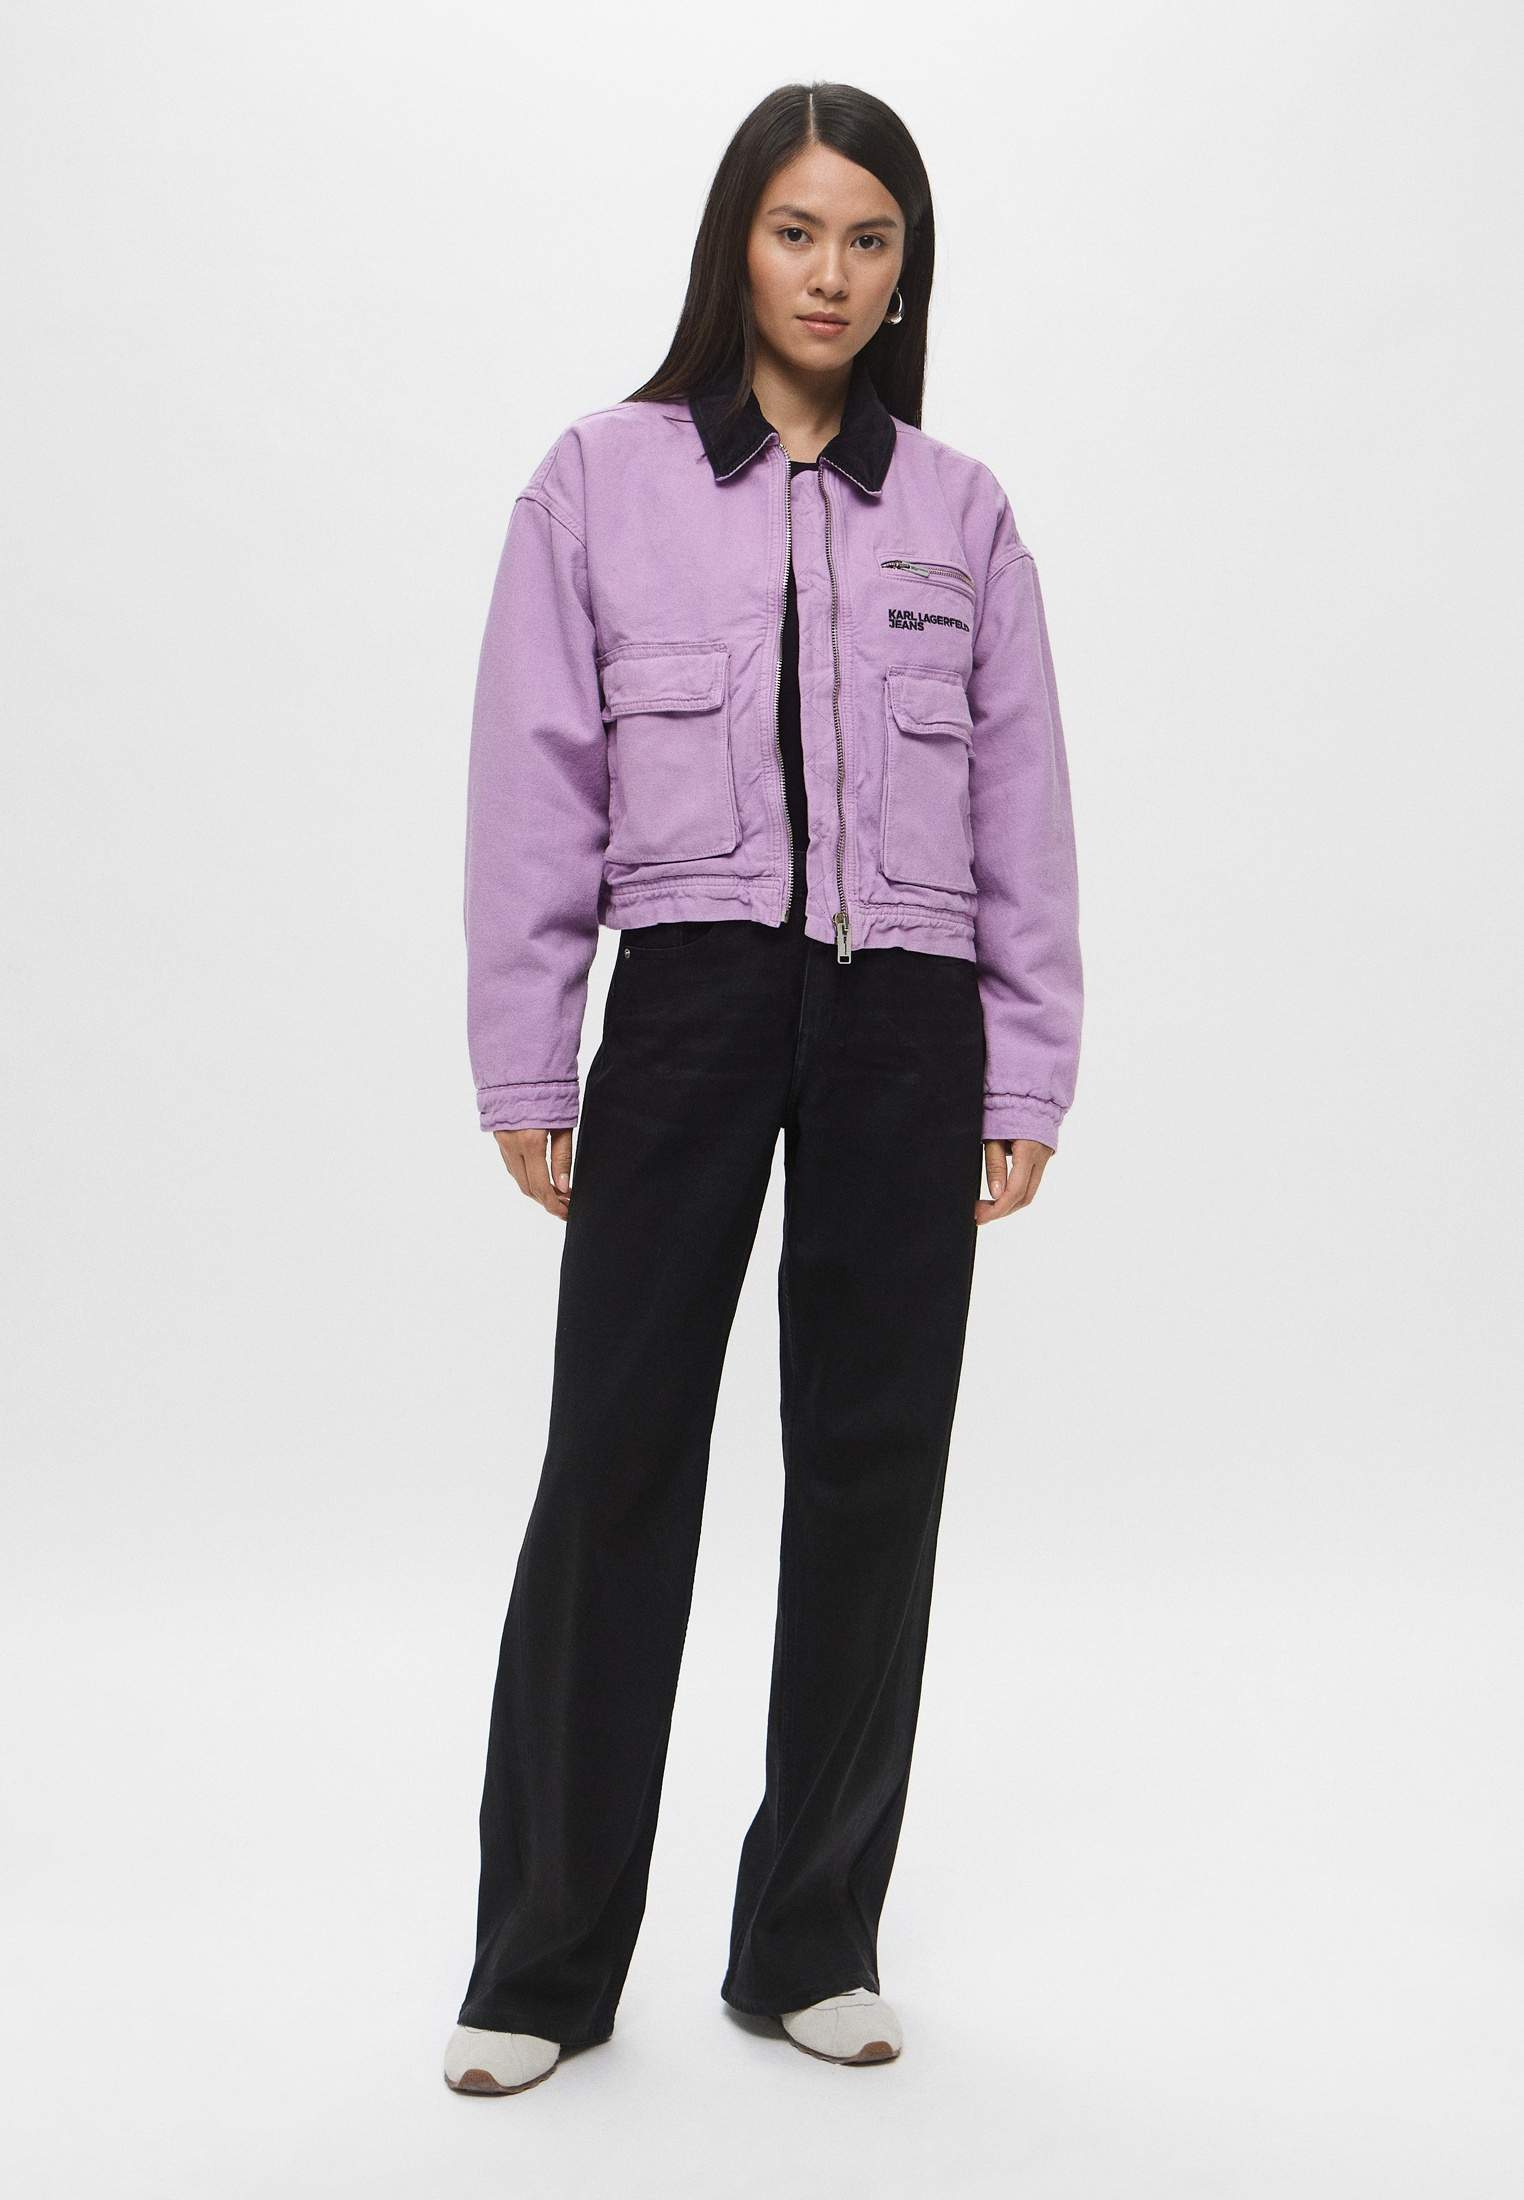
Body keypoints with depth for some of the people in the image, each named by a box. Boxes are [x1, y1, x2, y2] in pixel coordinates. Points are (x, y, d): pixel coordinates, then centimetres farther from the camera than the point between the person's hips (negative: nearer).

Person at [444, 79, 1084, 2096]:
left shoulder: (961, 510, 10)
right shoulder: (601, 481, 4)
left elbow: (1022, 809, 8)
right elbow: (535, 787, 2)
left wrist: (1028, 1081, 4)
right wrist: (524, 1069, -2)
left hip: (905, 1023, 2)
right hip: (690, 1001, -2)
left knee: (874, 1469, 6)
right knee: (617, 1462, -1)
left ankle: (813, 1942, 21)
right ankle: (544, 1962, 13)